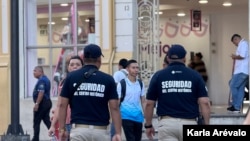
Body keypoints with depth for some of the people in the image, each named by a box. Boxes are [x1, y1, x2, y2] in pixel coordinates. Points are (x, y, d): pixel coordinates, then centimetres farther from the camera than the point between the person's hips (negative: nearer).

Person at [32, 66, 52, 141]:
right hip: (47, 102, 10)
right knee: (47, 120, 9)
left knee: (36, 122, -1)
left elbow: (41, 93, -26)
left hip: (42, 103, -10)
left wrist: (36, 104, -26)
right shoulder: (46, 79, 16)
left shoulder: (41, 80, -16)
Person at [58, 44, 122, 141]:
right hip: (100, 131, 0)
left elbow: (63, 105, 2)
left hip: (79, 130, 0)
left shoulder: (71, 77, 2)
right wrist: (118, 133, -2)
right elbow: (114, 108, -3)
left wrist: (62, 129, 7)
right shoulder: (108, 79, 1)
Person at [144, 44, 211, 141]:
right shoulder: (195, 75, 3)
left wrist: (148, 125, 15)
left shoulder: (158, 76, 3)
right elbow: (204, 103, -4)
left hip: (167, 123, -1)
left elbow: (149, 104, 4)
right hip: (189, 123, 1)